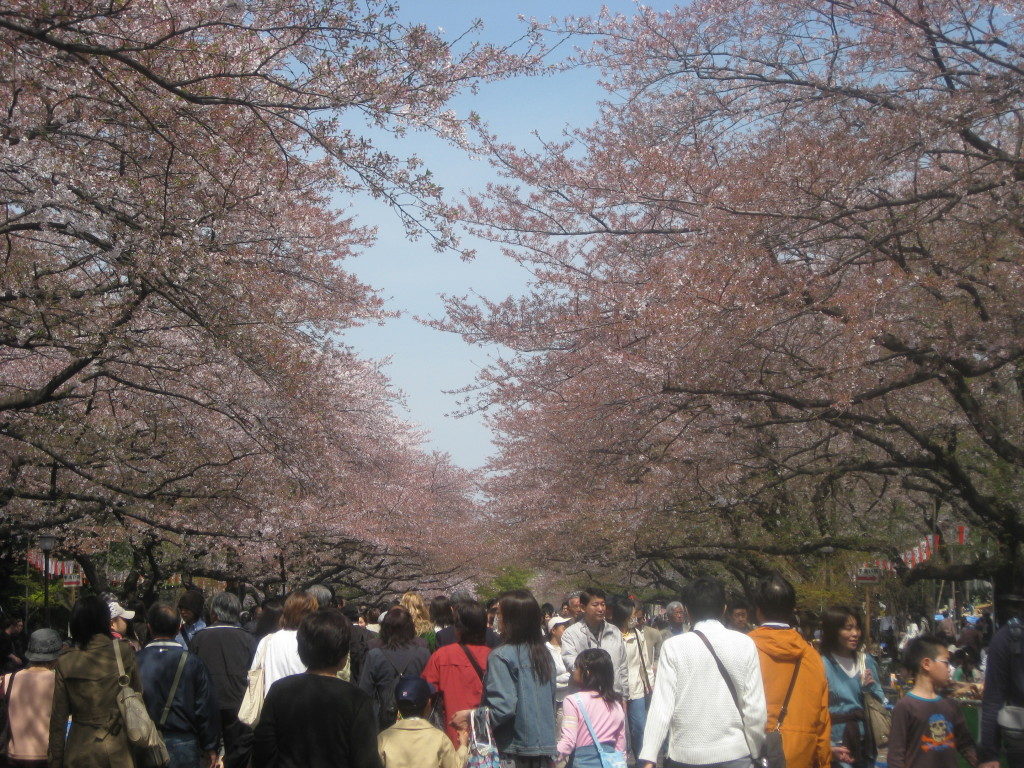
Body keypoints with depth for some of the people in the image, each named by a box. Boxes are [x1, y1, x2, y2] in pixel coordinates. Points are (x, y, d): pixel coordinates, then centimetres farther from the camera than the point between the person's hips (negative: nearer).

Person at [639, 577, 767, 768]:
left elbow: (662, 704, -10)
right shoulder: (745, 644, -2)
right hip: (734, 753, 1)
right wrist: (756, 752, 8)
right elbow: (755, 706, -4)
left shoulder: (673, 647, -5)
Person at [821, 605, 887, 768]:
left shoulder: (866, 661, 7)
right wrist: (830, 747, -16)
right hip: (839, 746, -5)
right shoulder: (823, 664, -12)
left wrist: (871, 687, -6)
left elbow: (881, 702, 13)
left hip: (865, 743, 5)